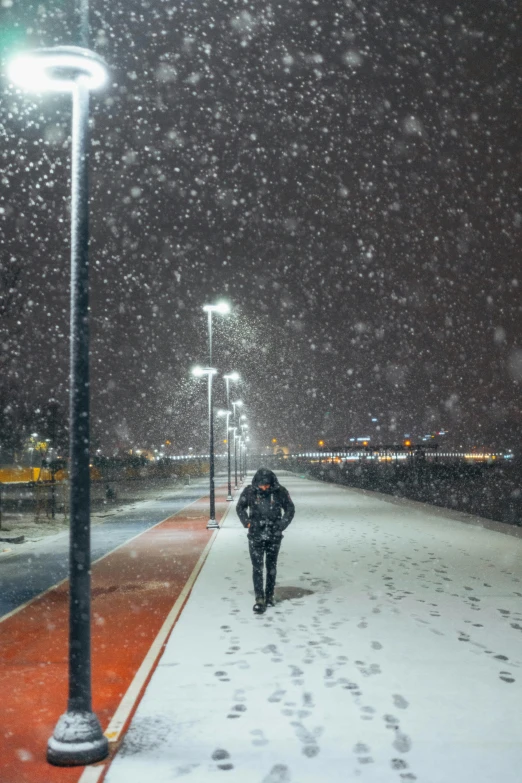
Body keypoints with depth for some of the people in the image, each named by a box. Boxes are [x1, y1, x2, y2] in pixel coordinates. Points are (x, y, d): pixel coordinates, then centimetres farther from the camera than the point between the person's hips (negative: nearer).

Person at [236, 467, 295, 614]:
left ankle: (269, 596, 26)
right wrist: (248, 523, -4)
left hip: (274, 536, 1)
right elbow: (240, 508, 7)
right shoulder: (249, 491, -9)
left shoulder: (280, 492, -9)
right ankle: (259, 599, -1)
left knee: (271, 567, 12)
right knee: (257, 567, -4)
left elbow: (290, 509, 4)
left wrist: (280, 526, -5)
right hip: (256, 536, -1)